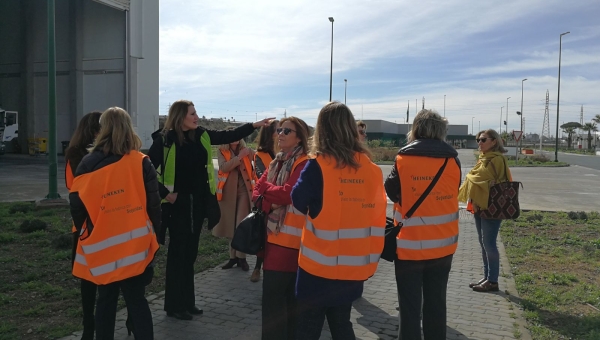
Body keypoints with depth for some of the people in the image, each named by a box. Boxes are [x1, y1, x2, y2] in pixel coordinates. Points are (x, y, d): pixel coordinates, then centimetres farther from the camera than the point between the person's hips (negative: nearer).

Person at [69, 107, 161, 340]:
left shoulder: (88, 164, -3)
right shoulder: (141, 162, -7)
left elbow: (77, 206, -1)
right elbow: (153, 204, -6)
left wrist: (85, 234, 12)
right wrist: (154, 233, 7)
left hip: (100, 246, 2)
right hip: (133, 244, -1)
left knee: (106, 299, 15)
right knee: (136, 299, 6)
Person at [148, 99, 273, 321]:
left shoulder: (201, 136, 5)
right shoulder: (164, 140, -12)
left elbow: (228, 136, 8)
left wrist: (254, 125, 2)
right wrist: (164, 193, -14)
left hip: (198, 202, 6)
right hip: (177, 203, -6)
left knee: (190, 252, 14)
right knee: (178, 253, 2)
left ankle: (187, 302, 26)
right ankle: (174, 305, 16)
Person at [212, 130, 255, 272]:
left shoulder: (247, 151, 5)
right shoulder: (222, 152, 4)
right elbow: (224, 167, -13)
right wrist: (239, 157, -19)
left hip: (244, 190, -1)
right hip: (228, 191, 1)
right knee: (230, 225, 8)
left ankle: (241, 256, 3)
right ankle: (233, 256, 18)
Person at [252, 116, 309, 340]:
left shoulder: (303, 163, -11)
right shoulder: (277, 162, 16)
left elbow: (287, 194, -22)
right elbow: (257, 192, 10)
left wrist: (266, 188, -4)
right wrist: (269, 204, -11)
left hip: (290, 238, -8)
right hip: (273, 234, 9)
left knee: (281, 295, -4)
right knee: (272, 292, 16)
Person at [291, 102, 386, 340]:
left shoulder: (318, 165, -14)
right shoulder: (370, 167, -1)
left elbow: (298, 203, -4)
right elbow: (377, 215, 5)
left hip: (320, 263, -4)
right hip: (353, 265, 5)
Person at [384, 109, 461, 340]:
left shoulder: (404, 159, -9)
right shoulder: (452, 160, -2)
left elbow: (391, 191, 1)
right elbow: (452, 192, 11)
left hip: (409, 245, -3)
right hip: (443, 245, 3)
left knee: (410, 306, 7)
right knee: (436, 303, 16)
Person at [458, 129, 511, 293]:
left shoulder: (497, 159, -13)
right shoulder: (483, 159, 15)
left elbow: (494, 184, -17)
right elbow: (474, 179, 17)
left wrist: (477, 200, -13)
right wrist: (474, 201, 5)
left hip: (491, 208, -9)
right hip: (480, 206, 9)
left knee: (489, 244, -4)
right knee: (483, 243, 13)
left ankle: (493, 281, 6)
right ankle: (487, 277, 22)